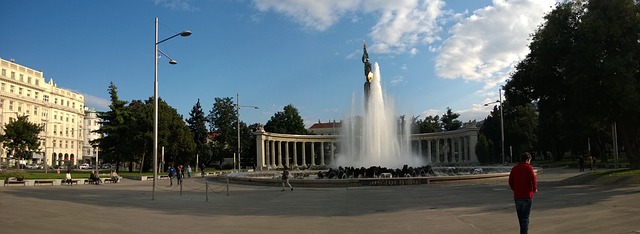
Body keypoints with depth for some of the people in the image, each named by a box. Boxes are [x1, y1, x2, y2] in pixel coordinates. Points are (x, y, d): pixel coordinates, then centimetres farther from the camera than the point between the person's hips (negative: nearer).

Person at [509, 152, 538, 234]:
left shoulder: (514, 168, 7)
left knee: (520, 217, 17)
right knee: (525, 217, -1)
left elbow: (510, 181, 6)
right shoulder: (529, 168, -8)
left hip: (517, 196, 5)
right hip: (527, 196, -5)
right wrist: (535, 189, 2)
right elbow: (533, 180, -16)